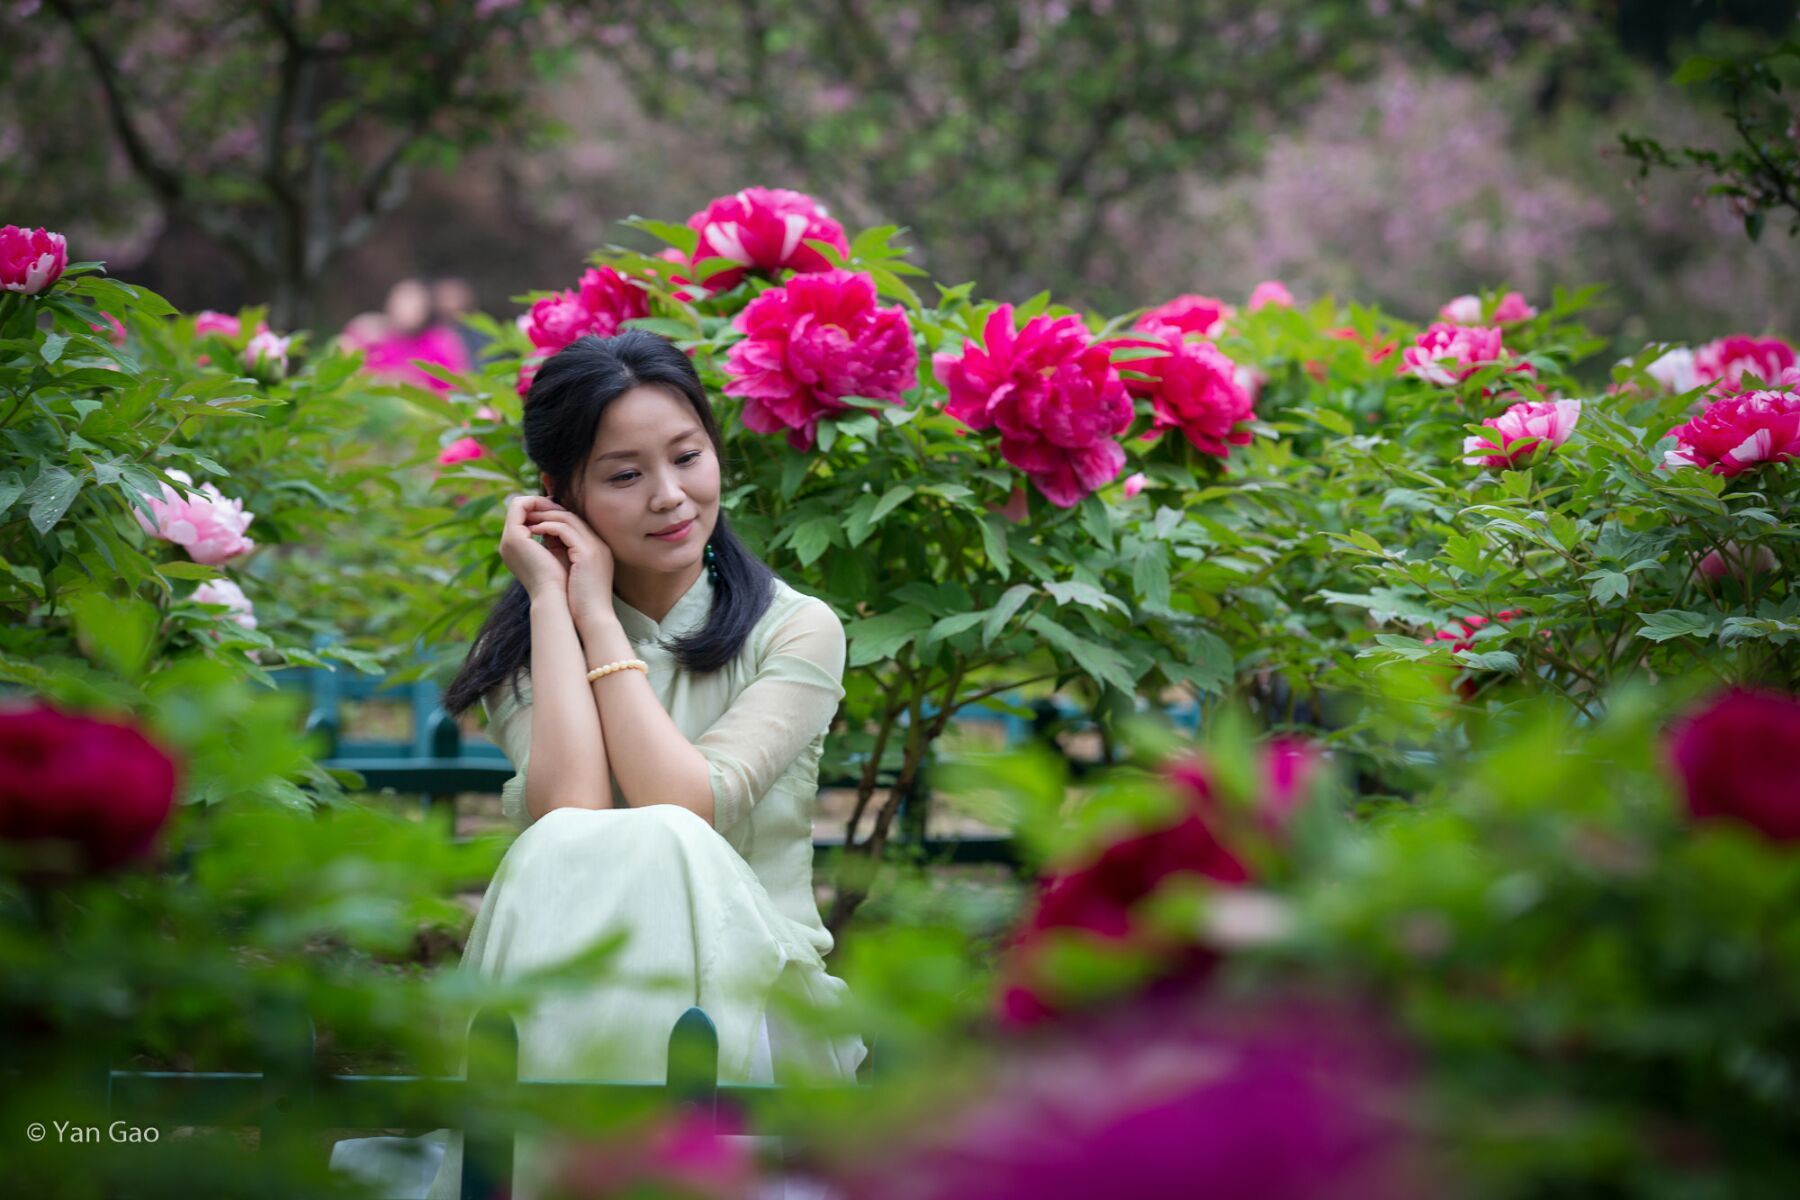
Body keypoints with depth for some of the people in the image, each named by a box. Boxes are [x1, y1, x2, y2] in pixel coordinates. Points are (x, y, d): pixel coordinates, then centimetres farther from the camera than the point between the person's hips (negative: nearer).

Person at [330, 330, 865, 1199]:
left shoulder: (797, 630, 4)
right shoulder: (524, 649, 10)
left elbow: (680, 807, -13)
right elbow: (571, 810, -12)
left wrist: (597, 615, -6)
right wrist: (551, 601, -4)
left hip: (757, 1003, -1)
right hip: (581, 1011, 1)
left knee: (655, 851, -33)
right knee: (571, 854, -32)